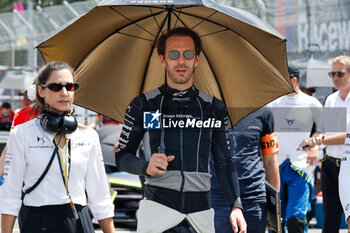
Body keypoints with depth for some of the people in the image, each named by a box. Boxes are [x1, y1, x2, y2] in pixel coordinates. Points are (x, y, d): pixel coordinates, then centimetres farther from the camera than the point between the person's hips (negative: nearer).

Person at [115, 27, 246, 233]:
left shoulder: (214, 108, 15)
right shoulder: (143, 106, 8)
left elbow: (224, 163, 17)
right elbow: (122, 156, 9)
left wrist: (236, 206, 6)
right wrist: (146, 167, -12)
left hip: (201, 212, 2)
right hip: (158, 207, -2)